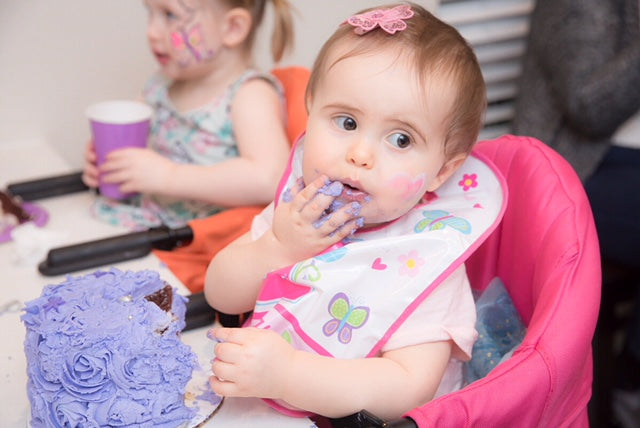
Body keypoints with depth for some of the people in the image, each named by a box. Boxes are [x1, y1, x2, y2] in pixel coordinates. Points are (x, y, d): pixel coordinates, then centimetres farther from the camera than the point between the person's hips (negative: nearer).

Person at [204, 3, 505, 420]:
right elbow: (220, 296, 1)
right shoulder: (297, 205, -3)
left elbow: (410, 389, -25)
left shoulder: (424, 259, -18)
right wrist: (277, 247, -16)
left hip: (358, 417, -4)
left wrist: (285, 374, -33)